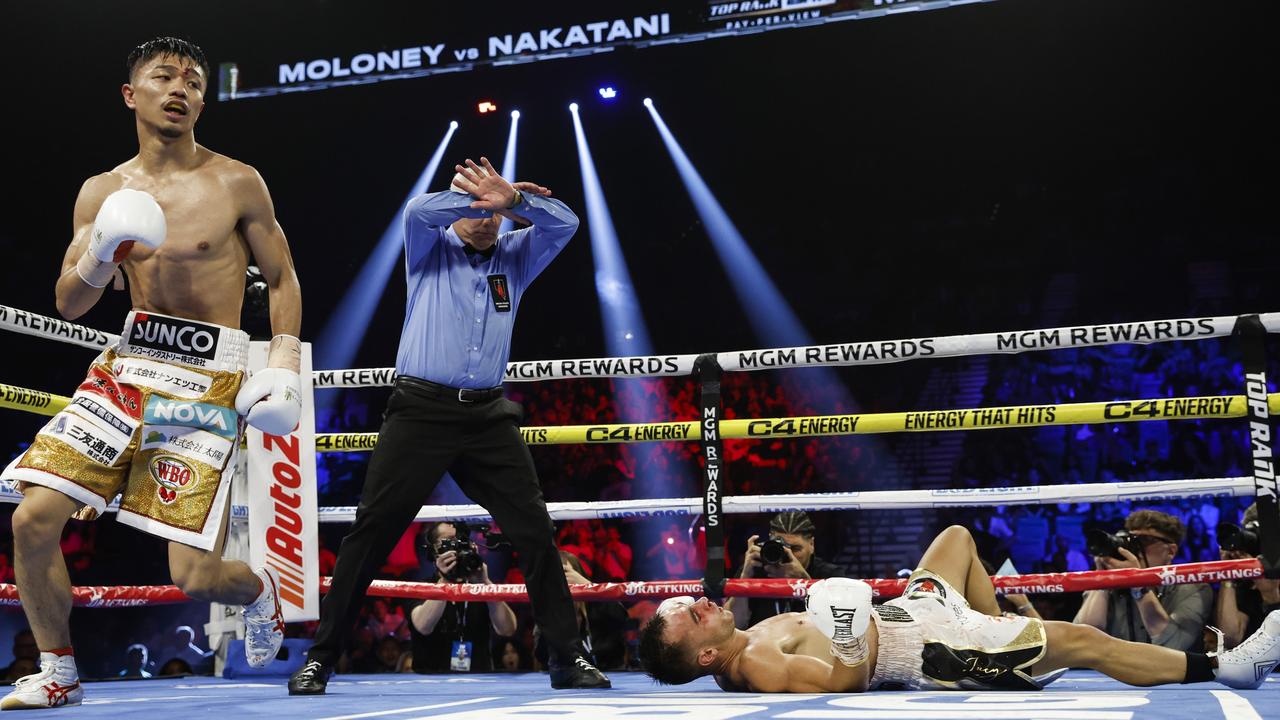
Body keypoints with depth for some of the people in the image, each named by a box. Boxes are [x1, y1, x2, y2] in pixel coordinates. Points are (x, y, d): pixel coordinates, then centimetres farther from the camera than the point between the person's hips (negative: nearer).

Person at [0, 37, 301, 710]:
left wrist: (285, 362, -7)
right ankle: (58, 674, 14)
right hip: (127, 361, 4)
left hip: (208, 377, -4)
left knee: (194, 574, -9)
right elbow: (68, 304, 9)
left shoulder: (237, 184, -2)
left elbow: (282, 280, 6)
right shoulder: (102, 192, 7)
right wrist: (100, 257, -12)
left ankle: (260, 588, 29)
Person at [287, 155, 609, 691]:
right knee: (371, 530, -5)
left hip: (489, 415, 3)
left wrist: (514, 199, -16)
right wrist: (478, 198, -10)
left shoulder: (516, 258, 17)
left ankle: (568, 657, 9)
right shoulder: (430, 250, 11)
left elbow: (565, 223, 1)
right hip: (420, 409, -3)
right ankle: (320, 657, 4)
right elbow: (417, 211, -11)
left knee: (534, 530, -1)